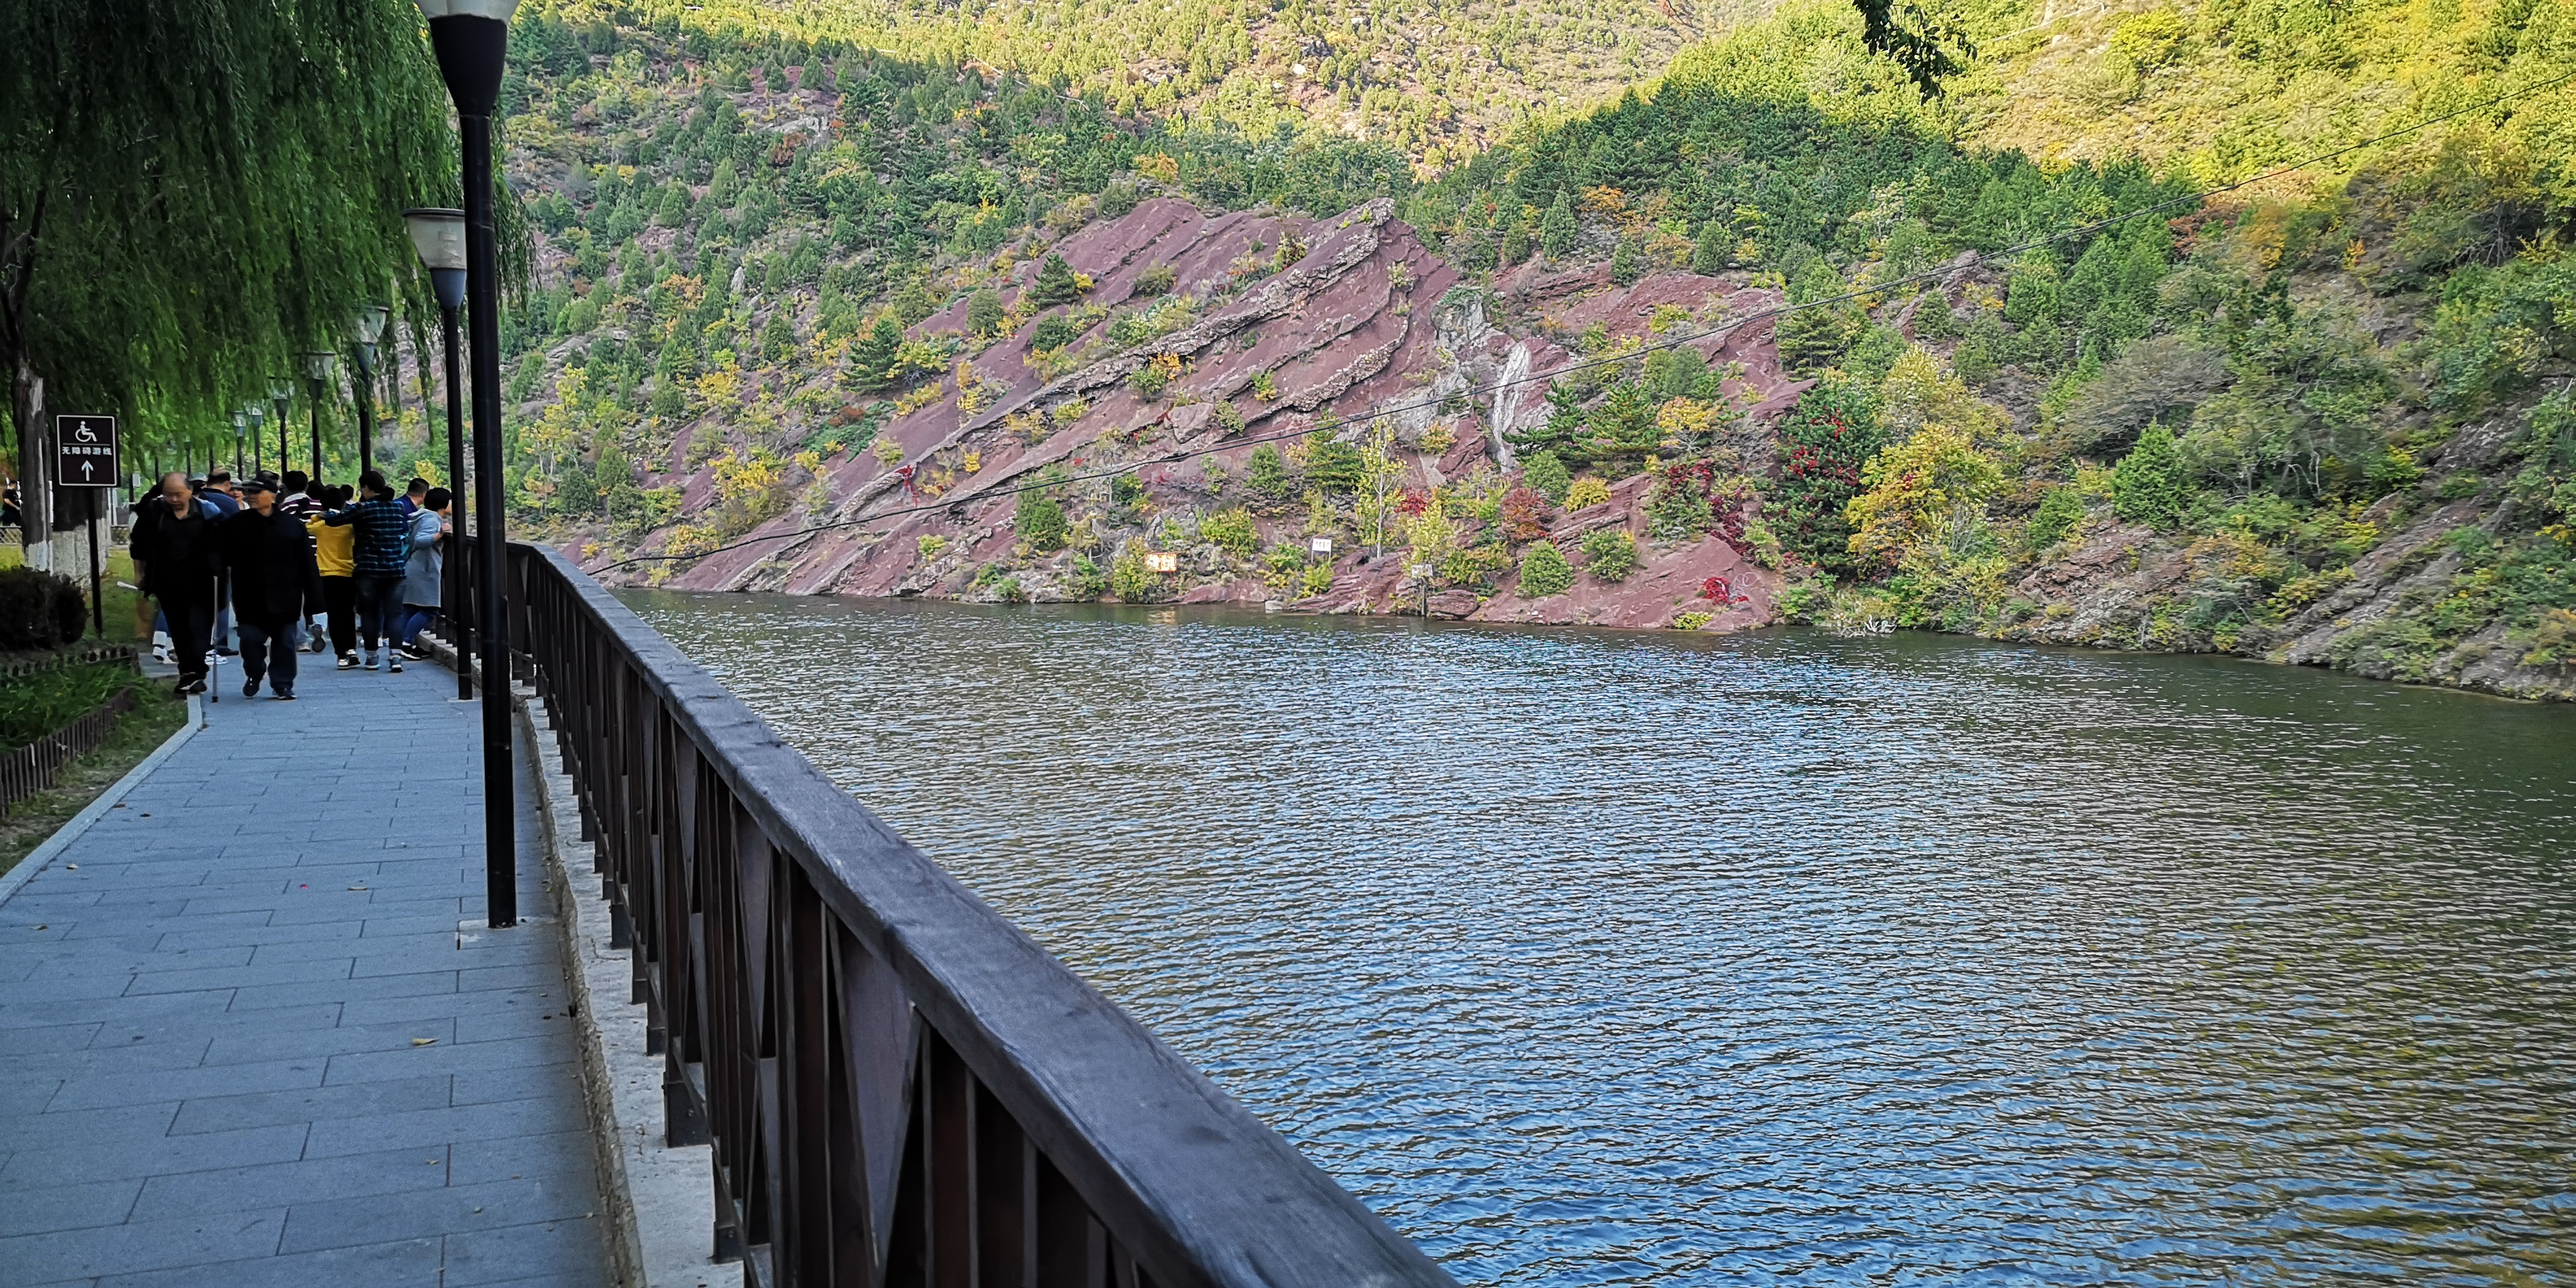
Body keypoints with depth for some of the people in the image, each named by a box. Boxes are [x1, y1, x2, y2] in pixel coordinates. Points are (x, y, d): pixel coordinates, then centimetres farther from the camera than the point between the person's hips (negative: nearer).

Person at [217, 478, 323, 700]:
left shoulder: (292, 525, 2)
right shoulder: (235, 524, 4)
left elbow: (307, 564, 1)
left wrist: (314, 597, -2)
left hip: (285, 599, 0)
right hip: (251, 600, 0)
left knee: (285, 642, 4)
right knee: (251, 639, -1)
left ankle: (282, 685, 15)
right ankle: (254, 675, 27)